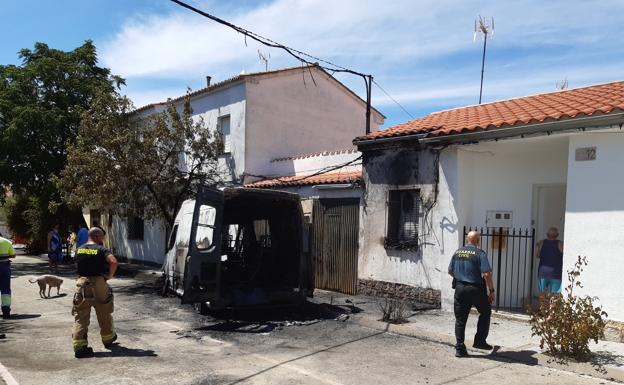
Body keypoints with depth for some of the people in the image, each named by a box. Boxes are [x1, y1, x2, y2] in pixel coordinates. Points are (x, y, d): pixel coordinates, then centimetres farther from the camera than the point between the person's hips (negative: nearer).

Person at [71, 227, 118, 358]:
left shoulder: (79, 249, 8)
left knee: (80, 317, 6)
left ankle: (79, 347, -1)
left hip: (82, 284, 3)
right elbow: (113, 261, -24)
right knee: (104, 315, 16)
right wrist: (110, 275, -11)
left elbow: (77, 265, 18)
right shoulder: (101, 249, -9)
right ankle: (108, 339, 32)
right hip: (98, 283, -3)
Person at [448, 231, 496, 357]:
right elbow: (486, 274, -17)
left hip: (459, 288, 4)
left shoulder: (457, 252, 5)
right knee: (485, 313, 20)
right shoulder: (480, 253, -11)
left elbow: (450, 271, 12)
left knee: (460, 319, 9)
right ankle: (480, 341, 20)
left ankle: (460, 349, 8)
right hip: (476, 289, -4)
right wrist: (491, 290, -8)